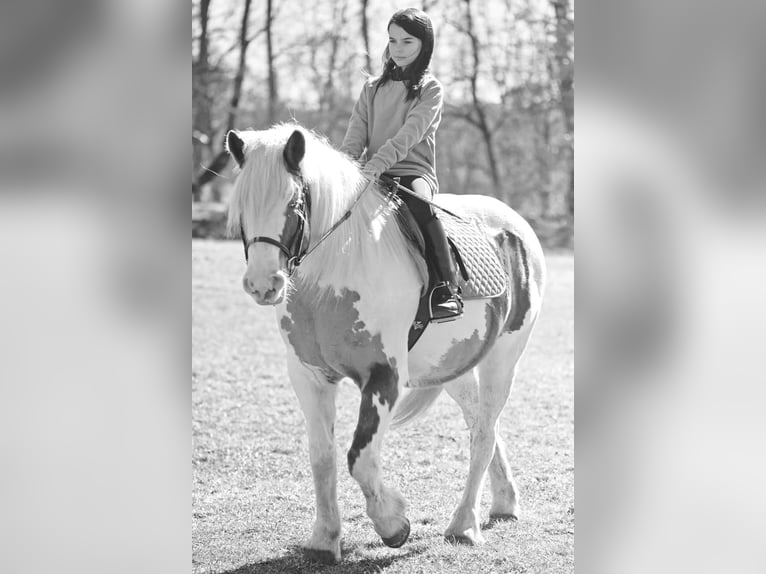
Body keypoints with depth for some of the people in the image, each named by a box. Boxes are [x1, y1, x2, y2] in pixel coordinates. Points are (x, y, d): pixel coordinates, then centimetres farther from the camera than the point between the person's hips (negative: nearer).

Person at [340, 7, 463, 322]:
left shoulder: (430, 89, 4)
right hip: (373, 175, 4)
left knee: (419, 199, -38)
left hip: (414, 172, -4)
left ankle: (447, 291, -40)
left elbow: (410, 134, -12)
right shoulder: (373, 87, 19)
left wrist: (378, 162, -27)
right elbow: (356, 133, 9)